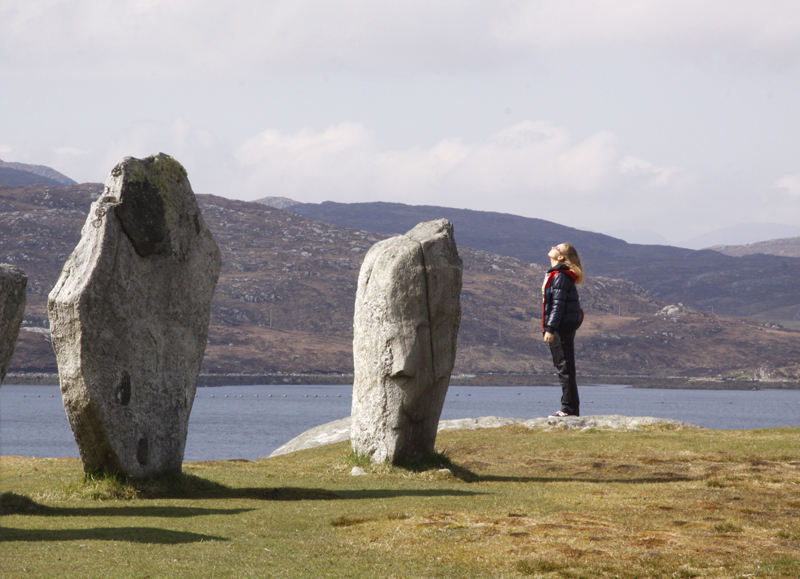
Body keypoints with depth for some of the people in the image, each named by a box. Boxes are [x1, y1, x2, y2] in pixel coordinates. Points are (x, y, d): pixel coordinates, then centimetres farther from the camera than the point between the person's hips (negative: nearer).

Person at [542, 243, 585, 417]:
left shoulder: (560, 277, -14)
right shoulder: (554, 274, 16)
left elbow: (558, 305, -20)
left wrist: (550, 329, -22)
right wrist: (549, 328, 21)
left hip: (562, 329, -10)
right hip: (563, 329, 10)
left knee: (565, 369, -8)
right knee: (563, 369, 13)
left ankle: (570, 409, -6)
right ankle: (569, 408, 17)